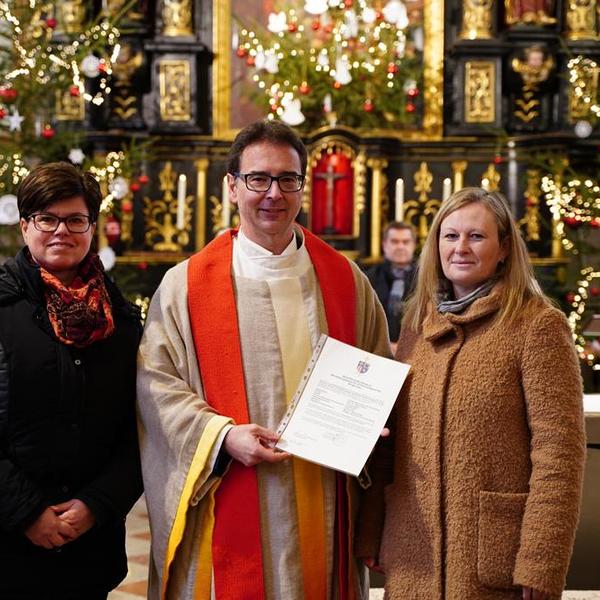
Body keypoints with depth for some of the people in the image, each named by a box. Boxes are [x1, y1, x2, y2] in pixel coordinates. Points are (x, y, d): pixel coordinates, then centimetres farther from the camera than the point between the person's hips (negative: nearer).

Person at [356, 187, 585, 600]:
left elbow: (558, 454, -12)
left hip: (492, 557, -5)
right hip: (412, 555, 5)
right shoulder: (418, 323, 9)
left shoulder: (538, 325, -8)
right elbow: (389, 438, 11)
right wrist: (371, 534, 6)